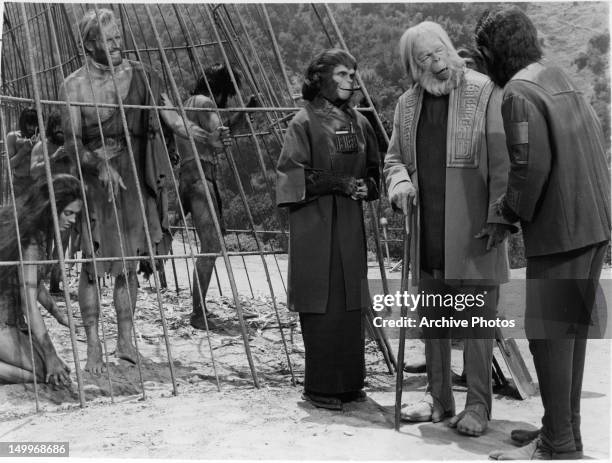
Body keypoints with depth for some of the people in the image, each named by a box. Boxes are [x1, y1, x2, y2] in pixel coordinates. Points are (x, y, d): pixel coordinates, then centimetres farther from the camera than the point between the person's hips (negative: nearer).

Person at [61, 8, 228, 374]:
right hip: (93, 181, -2)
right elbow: (72, 141, -5)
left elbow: (172, 117, -1)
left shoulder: (141, 77, 4)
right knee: (93, 265, -2)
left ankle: (126, 338, 19)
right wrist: (100, 165, -22)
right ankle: (94, 345, 8)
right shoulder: (75, 85, -2)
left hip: (133, 179, 2)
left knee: (128, 264, 7)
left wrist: (208, 135, -17)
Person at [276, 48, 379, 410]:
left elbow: (374, 172, 20)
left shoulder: (359, 123, 13)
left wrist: (366, 187, -2)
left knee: (351, 305, 7)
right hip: (315, 224, -5)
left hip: (350, 223, 5)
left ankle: (349, 382, 17)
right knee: (322, 308, -3)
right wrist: (339, 183, -15)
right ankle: (320, 387, 7)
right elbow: (293, 174, -9)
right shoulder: (305, 122, -3)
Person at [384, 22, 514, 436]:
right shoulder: (408, 103, 12)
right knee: (432, 319, 13)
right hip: (428, 233, 6)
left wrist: (500, 218, -14)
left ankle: (478, 406, 13)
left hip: (473, 231, -5)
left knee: (476, 320, 1)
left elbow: (502, 161, -9)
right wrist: (400, 182, -2)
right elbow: (394, 156, 20)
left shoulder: (485, 93, -6)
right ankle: (439, 398, 27)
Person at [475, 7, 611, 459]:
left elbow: (532, 164, -21)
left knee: (548, 331, -3)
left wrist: (508, 212, -6)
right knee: (571, 327, 14)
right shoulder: (562, 80, 15)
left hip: (558, 230, -9)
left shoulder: (519, 92, -12)